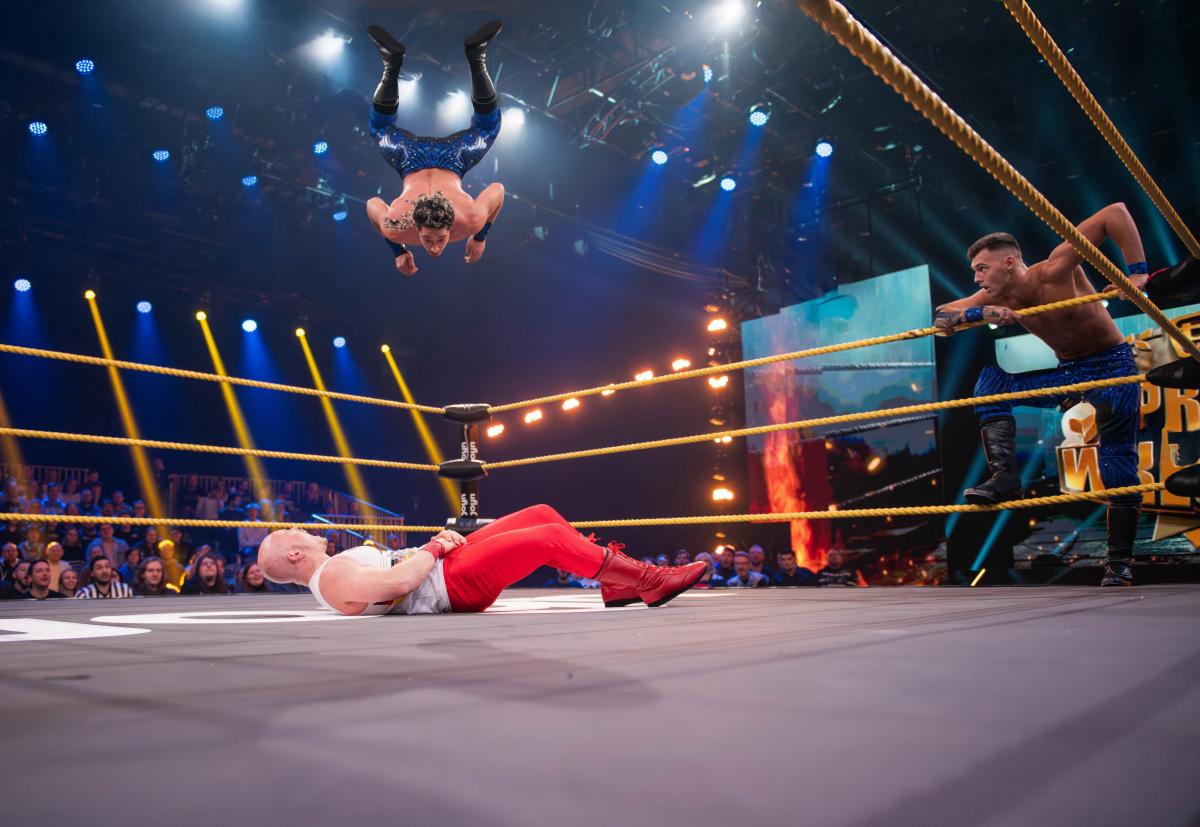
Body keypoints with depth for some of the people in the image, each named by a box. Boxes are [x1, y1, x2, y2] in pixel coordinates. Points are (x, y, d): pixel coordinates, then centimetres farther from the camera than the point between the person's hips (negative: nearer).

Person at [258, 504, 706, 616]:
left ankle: (617, 585, 6)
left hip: (448, 560, 10)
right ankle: (649, 582, -9)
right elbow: (399, 583, -27)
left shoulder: (334, 565, 19)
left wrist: (439, 544, 3)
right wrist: (434, 548, -12)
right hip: (456, 582, -10)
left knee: (542, 514, 3)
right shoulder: (333, 577, -12)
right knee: (550, 538, -19)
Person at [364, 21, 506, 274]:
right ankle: (392, 63, 23)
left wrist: (481, 237, -10)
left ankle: (477, 57, 24)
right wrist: (397, 251, -9)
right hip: (413, 161, 0)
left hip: (452, 158, 0)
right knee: (379, 126, 30)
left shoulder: (469, 220, -39)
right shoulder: (397, 226, -38)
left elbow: (499, 189, -19)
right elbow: (372, 204, -14)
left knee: (488, 126, 26)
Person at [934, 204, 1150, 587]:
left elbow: (1115, 213, -25)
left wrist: (1137, 271, -30)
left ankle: (1120, 564, 6)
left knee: (1118, 466, -5)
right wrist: (981, 313, -28)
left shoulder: (1055, 271, -23)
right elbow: (941, 316, -11)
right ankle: (1005, 477, -17)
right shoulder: (997, 299, -6)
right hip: (1068, 371, 6)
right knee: (991, 381, -10)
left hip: (1112, 366, -6)